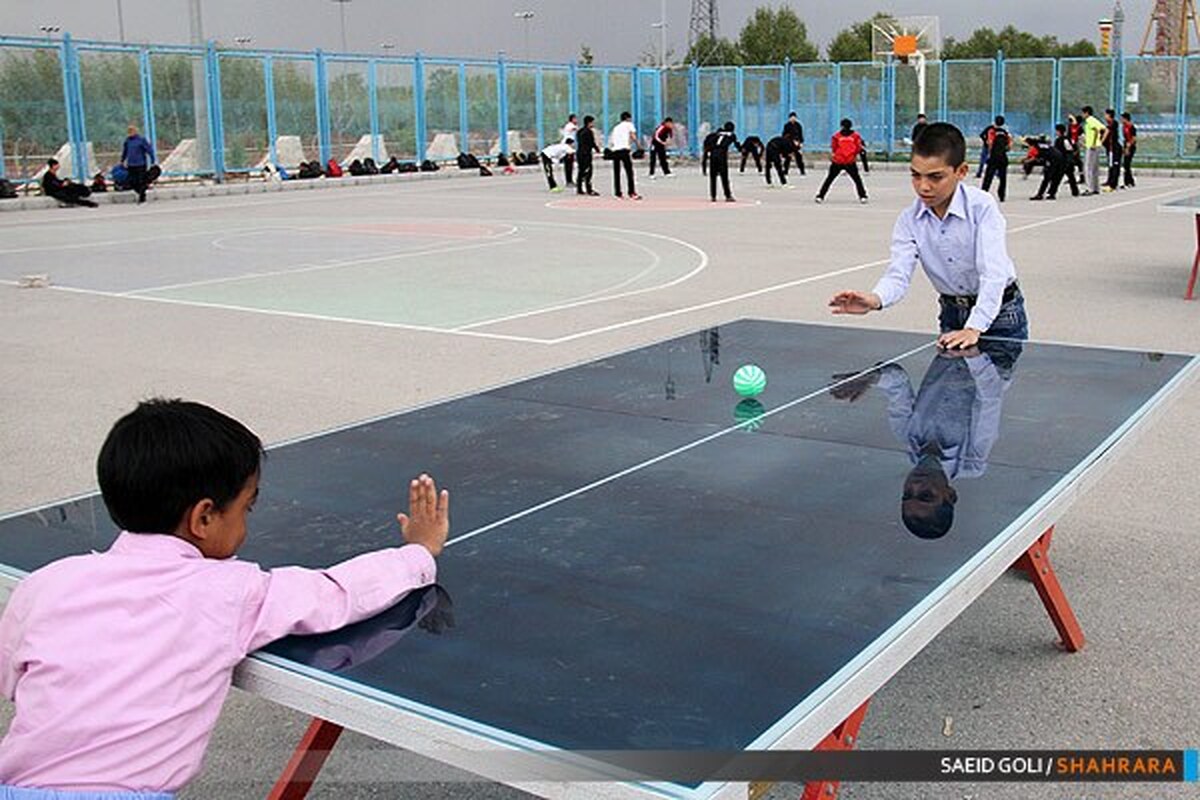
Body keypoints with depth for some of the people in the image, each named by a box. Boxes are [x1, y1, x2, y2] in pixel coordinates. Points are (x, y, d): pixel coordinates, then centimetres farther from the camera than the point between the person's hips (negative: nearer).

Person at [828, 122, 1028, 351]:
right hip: (951, 314, 4)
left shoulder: (982, 207, -23)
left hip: (999, 313, -4)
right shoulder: (909, 220, -10)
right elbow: (898, 274, -20)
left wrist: (974, 329, -43)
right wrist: (875, 299, -43)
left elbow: (993, 274, -31)